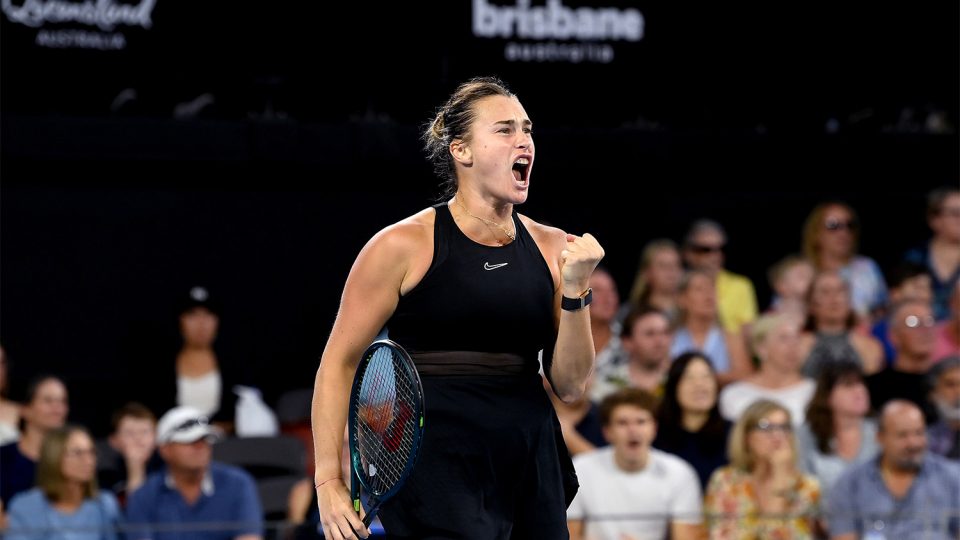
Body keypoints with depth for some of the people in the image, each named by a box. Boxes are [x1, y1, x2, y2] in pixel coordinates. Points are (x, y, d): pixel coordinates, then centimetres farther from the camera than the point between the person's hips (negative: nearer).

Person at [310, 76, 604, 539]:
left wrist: (575, 291, -6)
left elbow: (570, 387, 8)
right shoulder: (403, 246, -3)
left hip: (530, 465, 5)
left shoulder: (552, 249, 9)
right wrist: (329, 480, -6)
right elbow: (338, 362, 0)